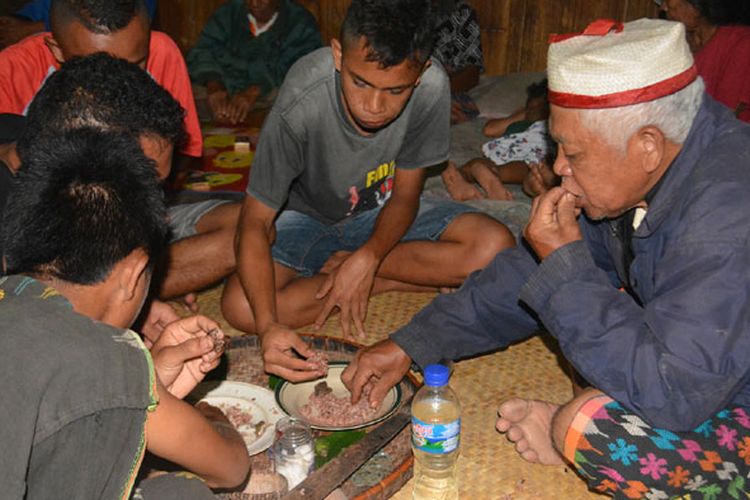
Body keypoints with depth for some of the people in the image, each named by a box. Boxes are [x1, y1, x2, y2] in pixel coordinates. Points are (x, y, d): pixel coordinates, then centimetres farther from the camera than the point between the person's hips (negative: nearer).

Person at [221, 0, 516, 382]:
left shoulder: (431, 88, -25)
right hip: (309, 218, -1)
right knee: (241, 306, -27)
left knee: (496, 247, -22)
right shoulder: (301, 103, -33)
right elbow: (255, 223, -28)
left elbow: (405, 194, -11)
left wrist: (367, 257, -30)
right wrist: (268, 326, -42)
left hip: (384, 215, 2)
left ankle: (345, 262, -8)